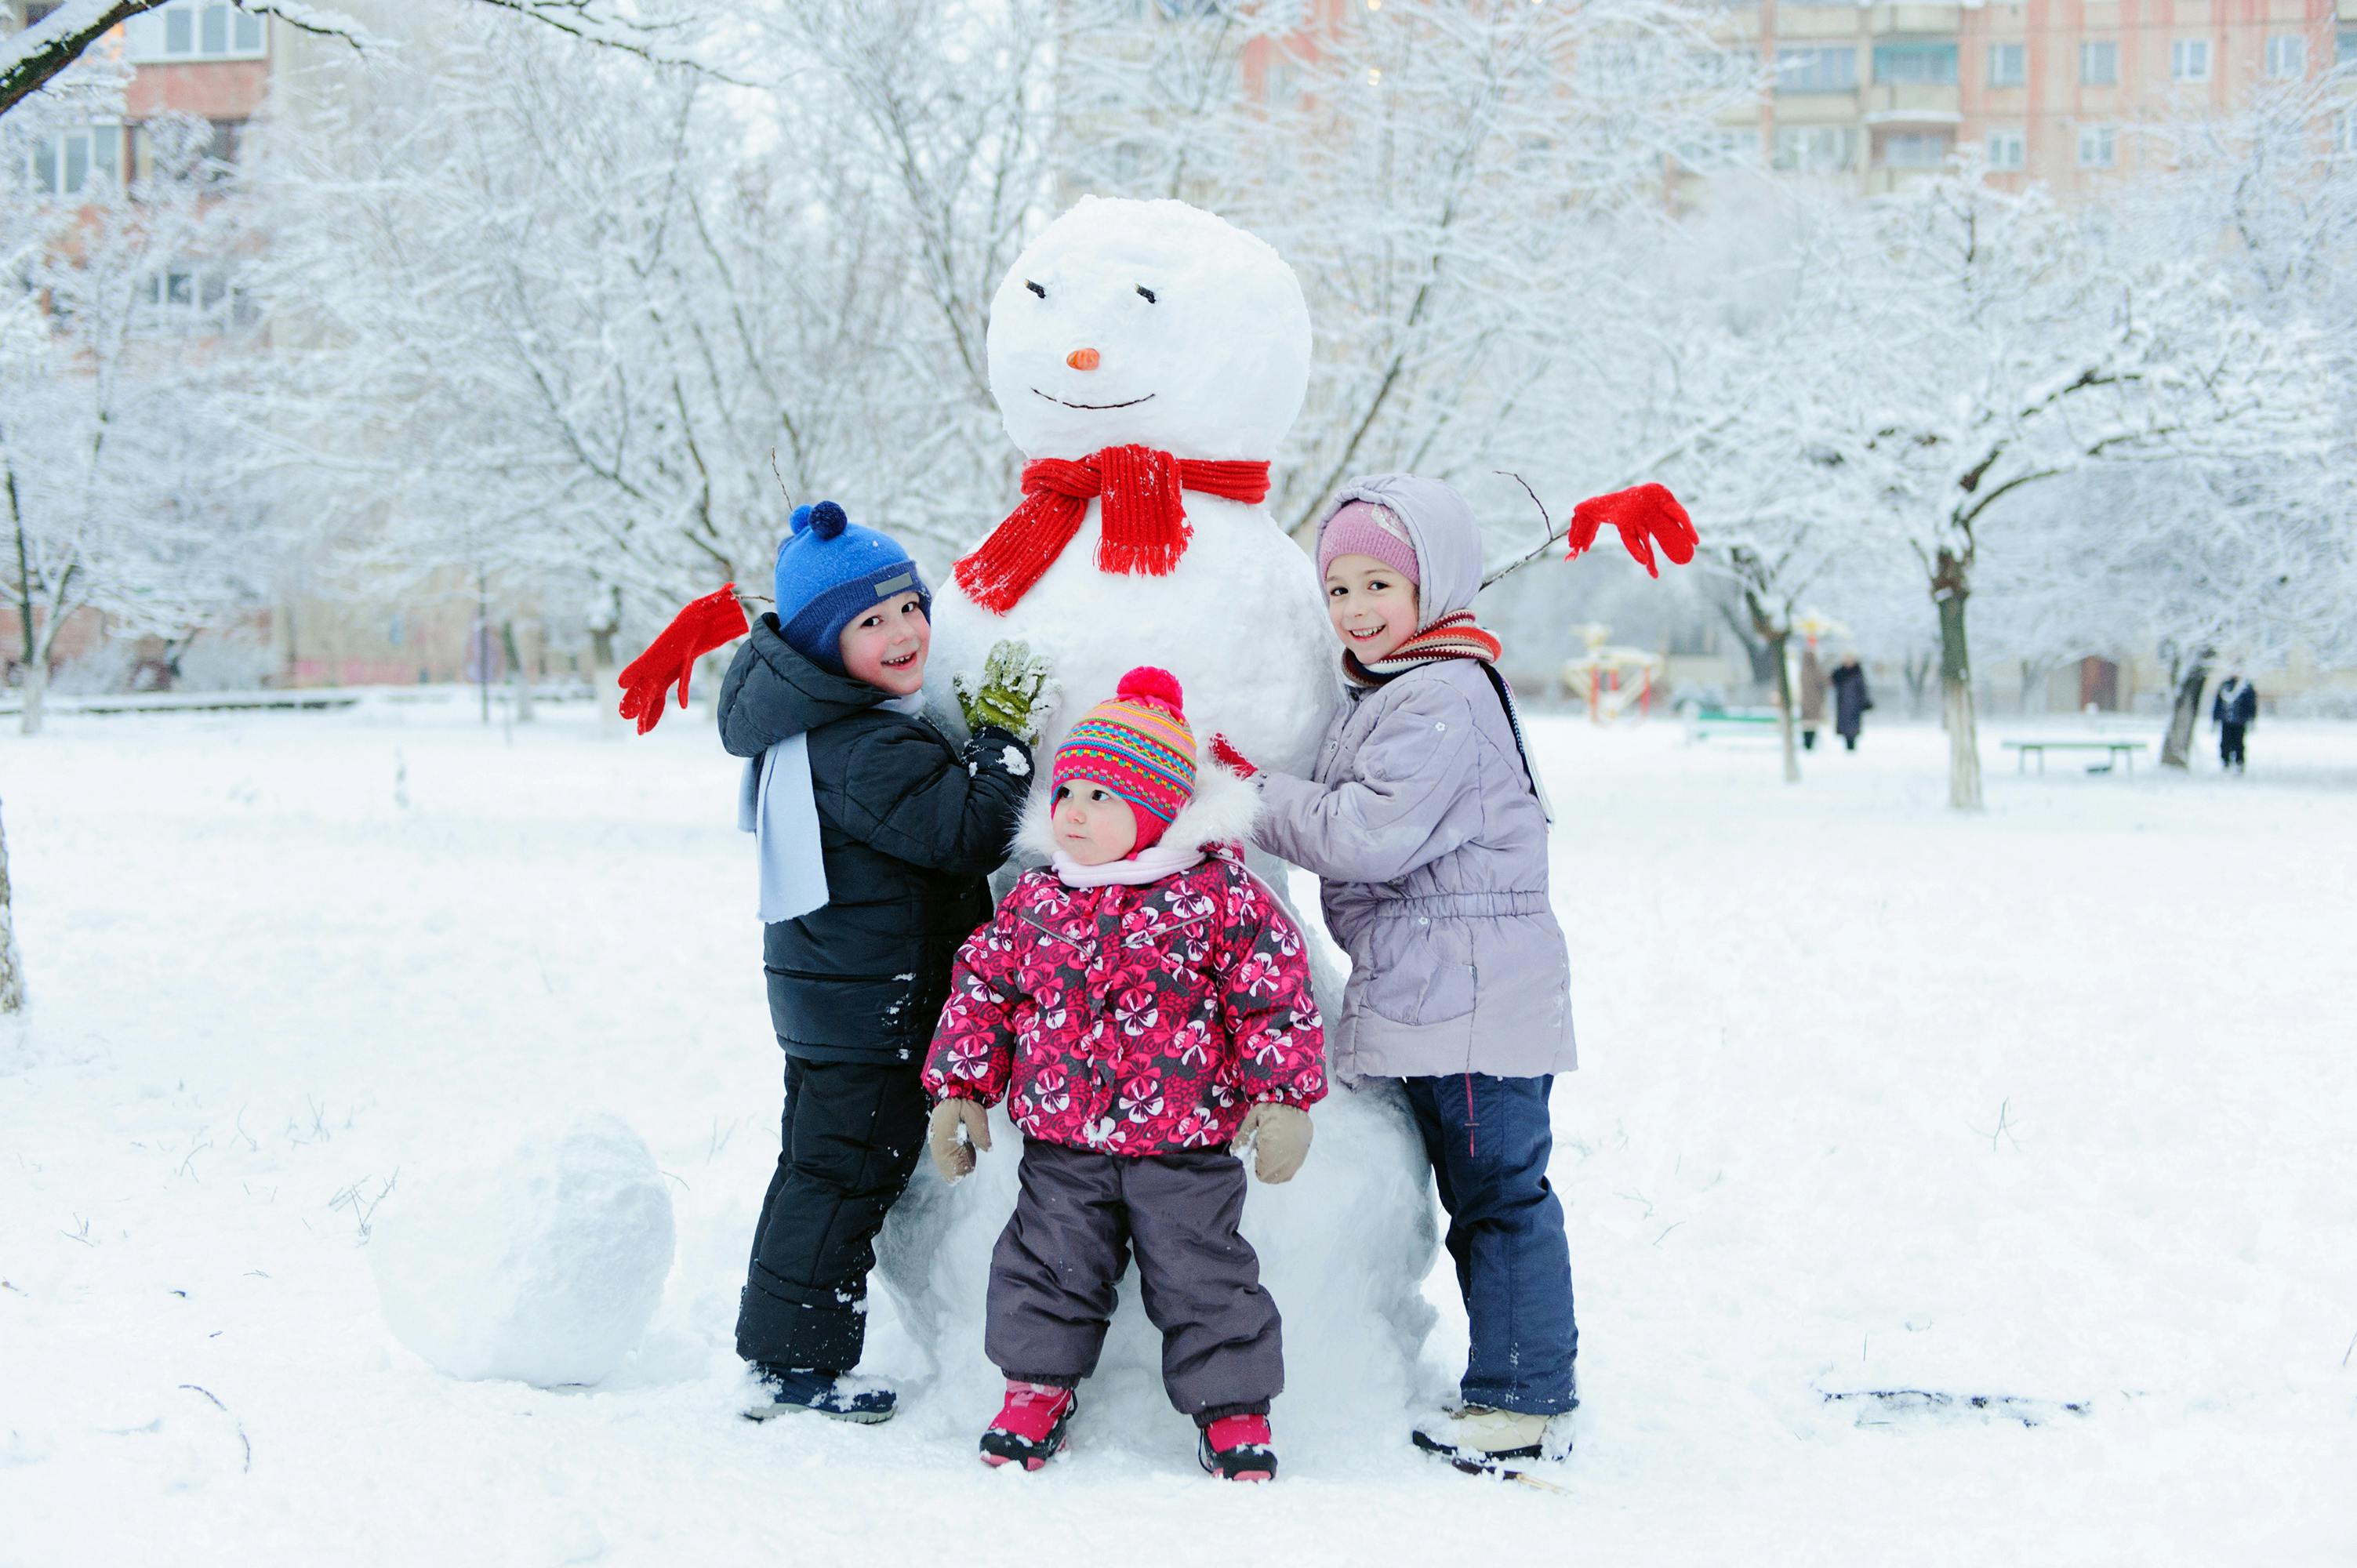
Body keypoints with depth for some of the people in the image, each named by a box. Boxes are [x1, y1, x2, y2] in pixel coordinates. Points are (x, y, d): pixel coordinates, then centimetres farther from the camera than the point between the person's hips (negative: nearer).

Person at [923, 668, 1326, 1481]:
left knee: (1203, 1277, 3)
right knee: (1050, 1264, 10)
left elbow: (1277, 998, -6)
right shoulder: (1036, 899, 3)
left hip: (1184, 1145, -3)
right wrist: (959, 1088, 9)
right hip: (1061, 1145, 3)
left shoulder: (1219, 893, -8)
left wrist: (1284, 1098, -12)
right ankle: (1039, 1385, 30)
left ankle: (1233, 1406, 20)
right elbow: (983, 990, 11)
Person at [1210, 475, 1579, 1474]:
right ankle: (1522, 1382, 25)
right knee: (1479, 1194, 16)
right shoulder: (1386, 694, 18)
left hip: (1474, 996, -11)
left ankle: (1524, 1401, 1)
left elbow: (1370, 833, -23)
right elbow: (1356, 837, 21)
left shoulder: (1444, 699, -16)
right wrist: (1257, 792, 8)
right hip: (1431, 998, 11)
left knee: (1499, 1193, -5)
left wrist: (1251, 794, -13)